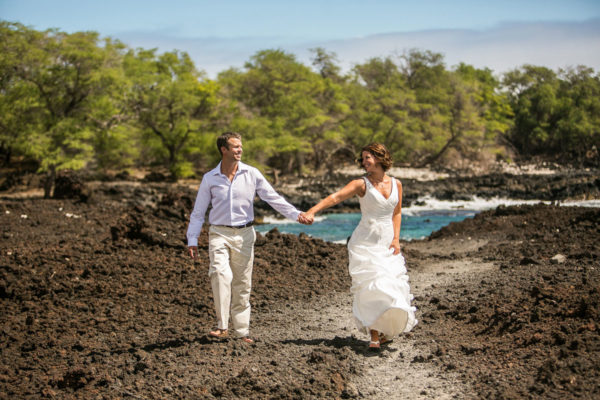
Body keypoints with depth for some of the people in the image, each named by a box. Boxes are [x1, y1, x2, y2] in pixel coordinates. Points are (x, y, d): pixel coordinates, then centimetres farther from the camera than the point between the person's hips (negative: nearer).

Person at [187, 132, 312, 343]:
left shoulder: (252, 174, 0)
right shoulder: (209, 178, 1)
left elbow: (273, 198, 1)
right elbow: (198, 212, 7)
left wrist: (296, 214, -10)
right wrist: (192, 240, 2)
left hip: (244, 234, 1)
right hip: (219, 233, -1)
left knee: (242, 284, 6)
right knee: (220, 273, -23)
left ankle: (242, 330, 17)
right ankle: (222, 325, -20)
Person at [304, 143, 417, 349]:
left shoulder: (396, 184, 8)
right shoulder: (361, 184, -5)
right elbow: (335, 197, -19)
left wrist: (396, 238, 6)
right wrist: (312, 211, -34)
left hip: (387, 243, 4)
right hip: (365, 242, -4)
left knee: (392, 286, 0)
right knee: (370, 285, -13)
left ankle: (385, 330, 18)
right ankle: (374, 334, -9)